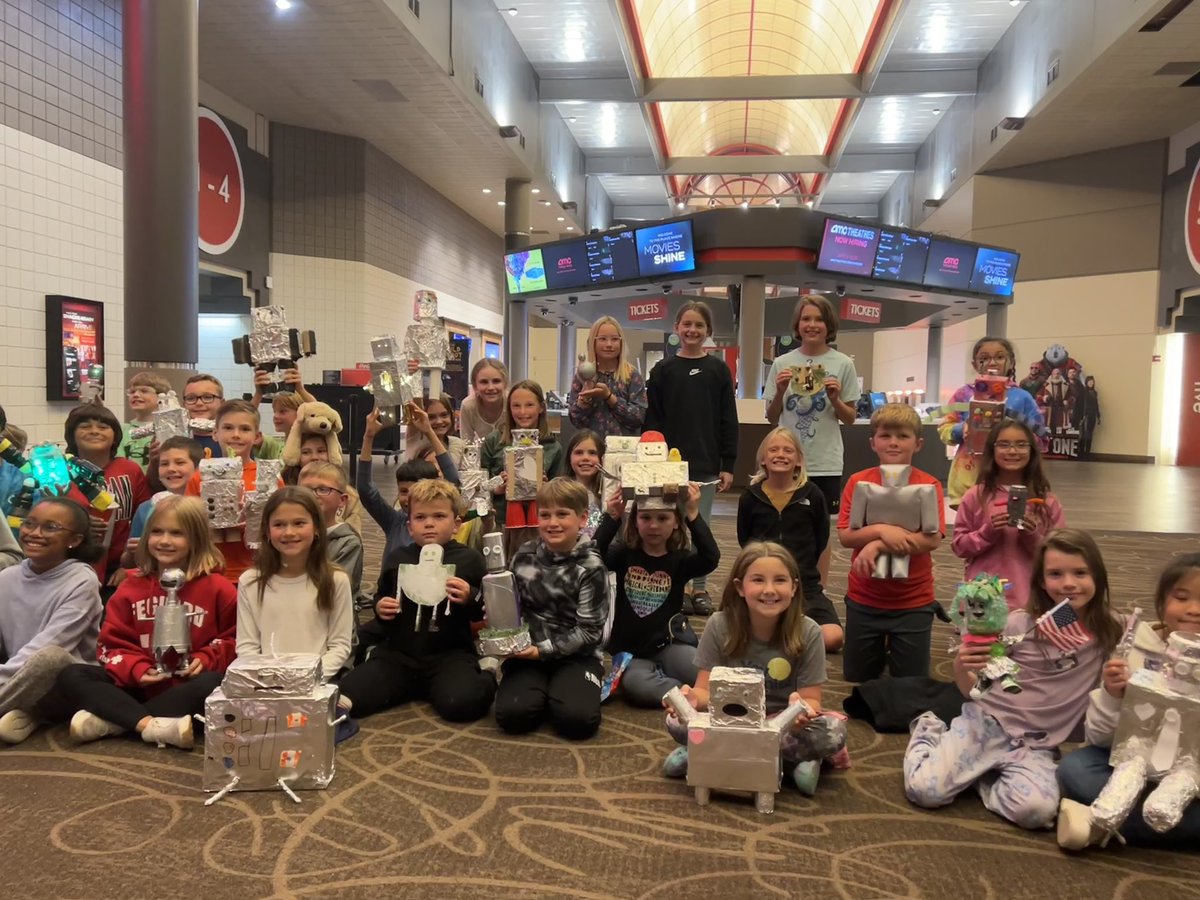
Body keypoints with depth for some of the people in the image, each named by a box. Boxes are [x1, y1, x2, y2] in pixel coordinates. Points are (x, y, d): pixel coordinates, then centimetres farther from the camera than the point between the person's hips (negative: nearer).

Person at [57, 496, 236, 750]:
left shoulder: (217, 588, -2)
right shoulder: (132, 586, 7)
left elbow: (234, 640, 2)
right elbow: (112, 643, 6)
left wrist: (205, 659, -16)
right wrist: (136, 669, -13)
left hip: (188, 685, -3)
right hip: (139, 685, 3)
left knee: (215, 683, -36)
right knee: (70, 676, -15)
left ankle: (110, 721, -30)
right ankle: (150, 725, -34)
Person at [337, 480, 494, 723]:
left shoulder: (469, 559, 0)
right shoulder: (398, 559, 9)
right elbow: (381, 599, 23)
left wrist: (470, 598, -18)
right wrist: (380, 609, 1)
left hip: (450, 655, 0)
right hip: (399, 653, 1)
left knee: (460, 703, -26)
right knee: (346, 697, -21)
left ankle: (484, 681, 2)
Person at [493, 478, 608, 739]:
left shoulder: (590, 568, -11)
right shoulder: (524, 556, 1)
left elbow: (589, 631, -11)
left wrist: (543, 650, -16)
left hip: (576, 655, -2)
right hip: (527, 651, 3)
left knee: (578, 720, -27)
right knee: (512, 715, -22)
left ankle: (570, 690, 6)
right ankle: (542, 692, 9)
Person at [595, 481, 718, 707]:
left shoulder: (681, 559, 0)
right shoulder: (624, 553, 3)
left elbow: (710, 559, -21)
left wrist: (694, 515, -27)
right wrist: (612, 518, -22)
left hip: (669, 643, 0)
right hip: (631, 649, 0)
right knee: (635, 684, -34)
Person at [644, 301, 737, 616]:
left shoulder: (718, 370, 4)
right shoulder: (663, 370, 2)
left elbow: (728, 421, 3)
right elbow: (652, 420, 1)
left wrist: (728, 465, -1)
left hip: (706, 465, 1)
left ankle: (700, 589, 19)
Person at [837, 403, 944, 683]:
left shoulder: (929, 485, -8)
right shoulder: (858, 482, -4)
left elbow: (932, 539, -18)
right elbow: (845, 536, -9)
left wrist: (877, 546, -23)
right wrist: (881, 530, -26)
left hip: (913, 603, -2)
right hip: (863, 599, 2)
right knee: (858, 679, 16)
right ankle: (879, 653, 44)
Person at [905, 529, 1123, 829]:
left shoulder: (1107, 635, -1)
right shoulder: (1020, 623, -6)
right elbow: (972, 691, 0)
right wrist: (961, 666, -21)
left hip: (1035, 746, 1)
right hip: (986, 722, -1)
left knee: (1037, 810, -30)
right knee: (925, 790, -18)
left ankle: (984, 777, 1)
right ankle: (928, 732, 13)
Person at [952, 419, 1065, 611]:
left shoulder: (1047, 501, 2)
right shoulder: (975, 496, 0)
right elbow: (959, 546, 1)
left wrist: (1033, 537, -13)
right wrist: (987, 532, -14)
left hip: (1028, 600, 0)